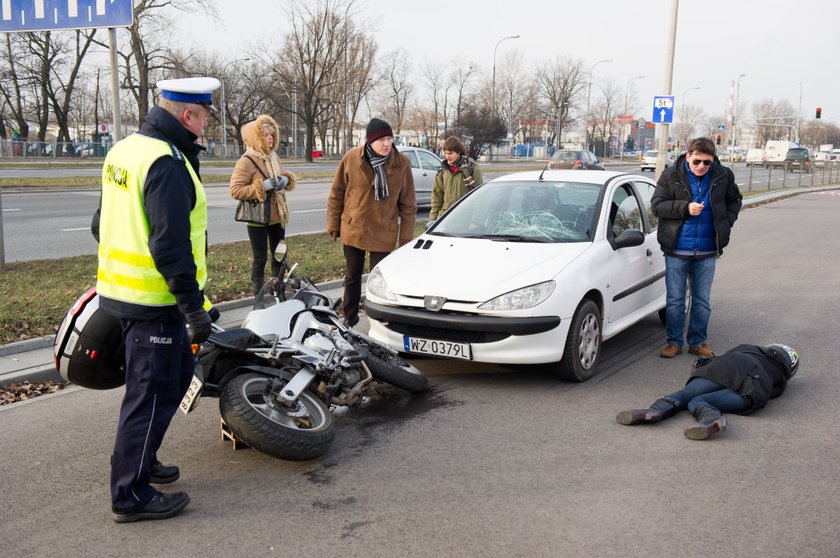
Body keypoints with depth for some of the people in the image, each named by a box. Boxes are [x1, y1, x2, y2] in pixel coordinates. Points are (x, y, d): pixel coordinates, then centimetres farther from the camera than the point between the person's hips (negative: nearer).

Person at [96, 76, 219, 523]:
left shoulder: (124, 150, 12)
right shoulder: (168, 163, -19)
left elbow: (108, 223, 20)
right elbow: (170, 243, -25)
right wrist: (193, 307, -21)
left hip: (119, 288, 10)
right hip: (154, 302, -10)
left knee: (177, 372, 21)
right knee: (152, 394, 0)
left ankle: (138, 460, 33)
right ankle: (130, 495, 11)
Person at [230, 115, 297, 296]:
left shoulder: (273, 156, 8)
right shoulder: (246, 161, -15)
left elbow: (284, 175, 22)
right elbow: (235, 190, -18)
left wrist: (286, 180, -3)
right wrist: (262, 186, -25)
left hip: (277, 216, 7)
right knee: (260, 259, 0)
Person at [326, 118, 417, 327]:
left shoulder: (402, 164, -10)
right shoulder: (351, 158, -9)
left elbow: (408, 205, -4)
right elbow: (337, 194, 2)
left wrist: (406, 239, -4)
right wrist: (333, 226, 4)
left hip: (383, 234, -2)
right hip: (353, 230, 2)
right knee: (352, 277, 17)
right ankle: (349, 319, 35)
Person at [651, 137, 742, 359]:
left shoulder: (723, 176, 0)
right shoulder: (671, 176, -6)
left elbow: (734, 201, 17)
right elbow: (656, 205, -8)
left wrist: (725, 223, 2)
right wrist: (685, 207, -19)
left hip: (707, 252, 2)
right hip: (677, 251, -2)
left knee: (702, 300, 10)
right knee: (674, 299, 4)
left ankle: (698, 342, 22)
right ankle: (674, 341, 16)